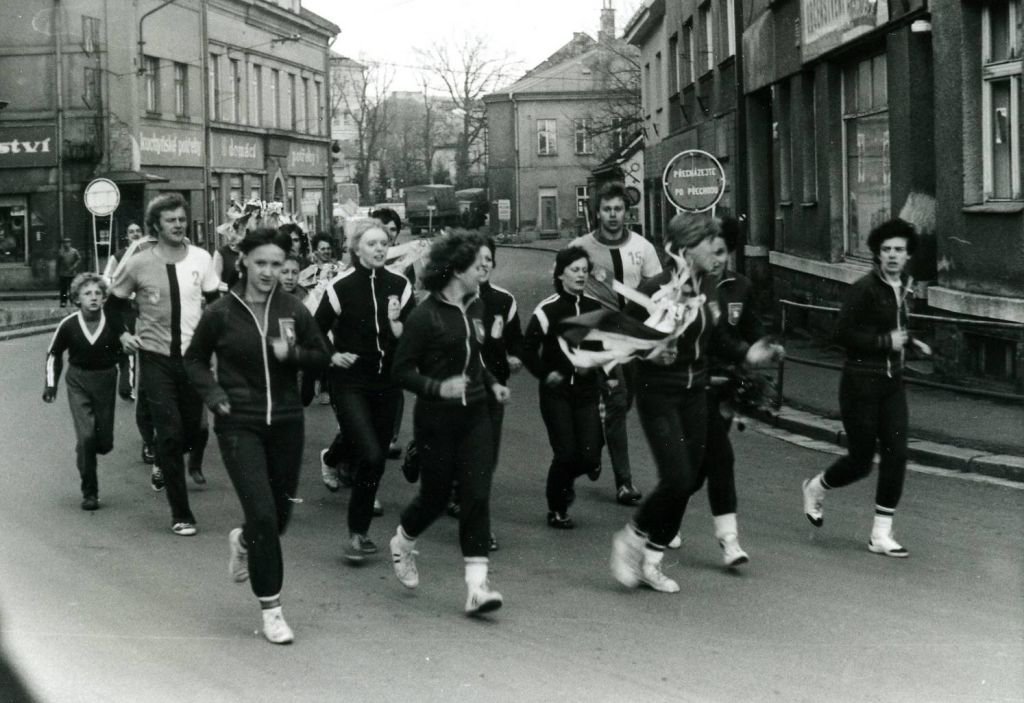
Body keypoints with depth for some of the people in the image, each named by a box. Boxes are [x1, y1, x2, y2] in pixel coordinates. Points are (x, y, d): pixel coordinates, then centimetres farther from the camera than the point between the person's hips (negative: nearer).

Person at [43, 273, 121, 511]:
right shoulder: (68, 325, -12)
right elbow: (54, 353, 6)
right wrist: (51, 384, 3)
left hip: (105, 381, 1)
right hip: (78, 382, -1)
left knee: (104, 442, 4)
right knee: (85, 436, -13)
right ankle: (89, 492, -2)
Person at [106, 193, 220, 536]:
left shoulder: (201, 259, -3)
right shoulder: (138, 264, -7)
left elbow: (215, 305, 6)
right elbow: (115, 302, 9)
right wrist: (123, 333, -4)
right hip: (156, 357, -2)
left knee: (193, 430, 11)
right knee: (170, 432, -7)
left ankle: (163, 465, 46)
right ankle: (180, 513, 1)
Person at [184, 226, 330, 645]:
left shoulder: (292, 309, -1)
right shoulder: (221, 313, -6)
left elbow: (322, 356, 6)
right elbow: (194, 359, 8)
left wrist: (291, 353, -13)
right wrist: (212, 393, -8)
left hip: (286, 423, 3)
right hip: (239, 426, -3)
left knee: (280, 513, 12)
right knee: (263, 515, -12)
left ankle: (243, 541, 48)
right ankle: (271, 609, 2)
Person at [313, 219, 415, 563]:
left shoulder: (399, 286, 0)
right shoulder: (341, 287, -8)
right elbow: (315, 333, 3)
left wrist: (396, 322, -17)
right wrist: (332, 356, -10)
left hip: (386, 383, 4)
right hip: (350, 383, -4)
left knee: (375, 458, 9)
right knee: (371, 456, -16)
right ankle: (357, 533, -3)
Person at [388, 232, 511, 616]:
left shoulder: (476, 307, 7)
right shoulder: (425, 315, -14)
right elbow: (401, 371, -11)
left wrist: (492, 383, 9)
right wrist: (438, 387, -25)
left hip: (475, 415, 5)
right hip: (437, 418, -5)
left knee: (477, 495, -5)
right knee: (436, 495, 8)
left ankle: (477, 586, -7)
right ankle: (402, 543, 41)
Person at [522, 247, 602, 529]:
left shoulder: (596, 308, 4)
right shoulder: (548, 309, -8)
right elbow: (528, 349, -3)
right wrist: (545, 374, -11)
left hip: (587, 390, 4)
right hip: (556, 391, -4)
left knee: (590, 457, -3)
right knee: (566, 453, -8)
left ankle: (564, 481, 32)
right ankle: (556, 510, 14)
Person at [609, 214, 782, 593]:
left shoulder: (706, 284, 5)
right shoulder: (658, 289, -18)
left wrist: (746, 353, 6)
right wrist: (651, 352, -31)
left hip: (695, 393, 8)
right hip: (659, 394, -7)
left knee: (690, 479, 8)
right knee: (677, 479, -13)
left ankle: (651, 561, 21)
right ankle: (629, 540, 13)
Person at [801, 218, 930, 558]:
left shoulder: (903, 287, 9)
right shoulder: (865, 288, -14)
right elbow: (843, 333, -18)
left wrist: (909, 342, 7)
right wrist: (886, 342, -20)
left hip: (892, 382, 6)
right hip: (861, 382, -6)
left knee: (896, 456, -2)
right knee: (861, 460, 1)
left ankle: (881, 535, 7)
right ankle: (815, 488, 33)